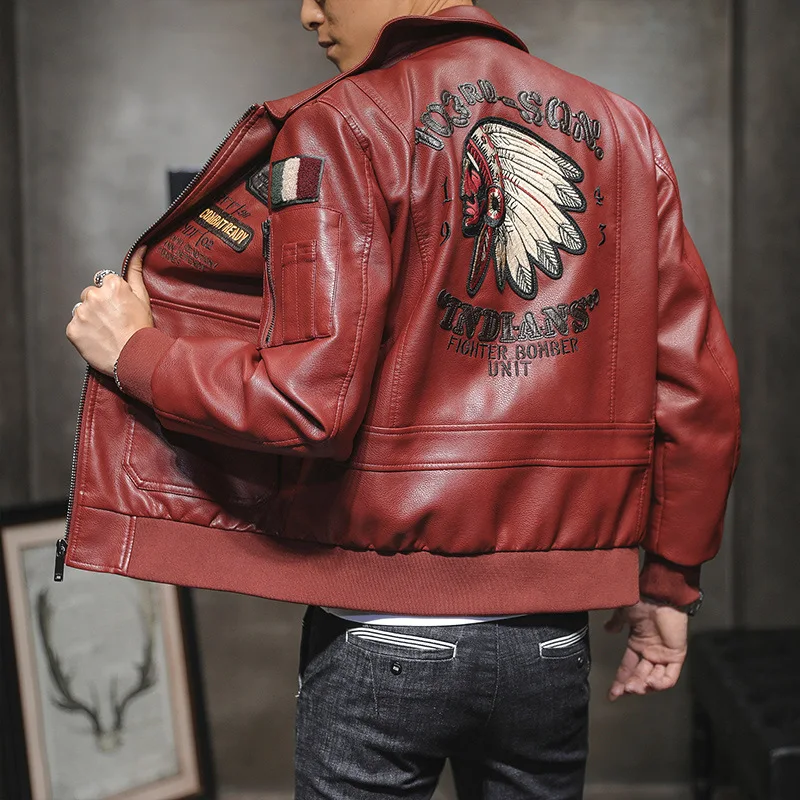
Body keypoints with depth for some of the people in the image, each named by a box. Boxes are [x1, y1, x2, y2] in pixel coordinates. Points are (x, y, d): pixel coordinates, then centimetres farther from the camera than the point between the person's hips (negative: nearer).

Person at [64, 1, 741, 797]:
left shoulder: (341, 131, -9)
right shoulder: (621, 131, 5)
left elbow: (308, 396, -19)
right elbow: (698, 386, 3)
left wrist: (135, 352, -3)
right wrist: (669, 582, 12)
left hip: (383, 639, -4)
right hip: (552, 638, 4)